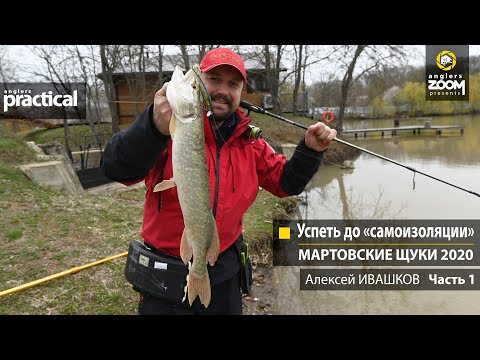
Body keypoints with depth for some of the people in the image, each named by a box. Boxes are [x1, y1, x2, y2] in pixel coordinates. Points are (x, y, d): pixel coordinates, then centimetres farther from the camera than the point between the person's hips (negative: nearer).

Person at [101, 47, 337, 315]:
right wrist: (156, 128, -47)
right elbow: (117, 169, -28)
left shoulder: (250, 143, 1)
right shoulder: (173, 126, -14)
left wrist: (310, 151, -10)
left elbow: (286, 182, 8)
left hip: (225, 272, 4)